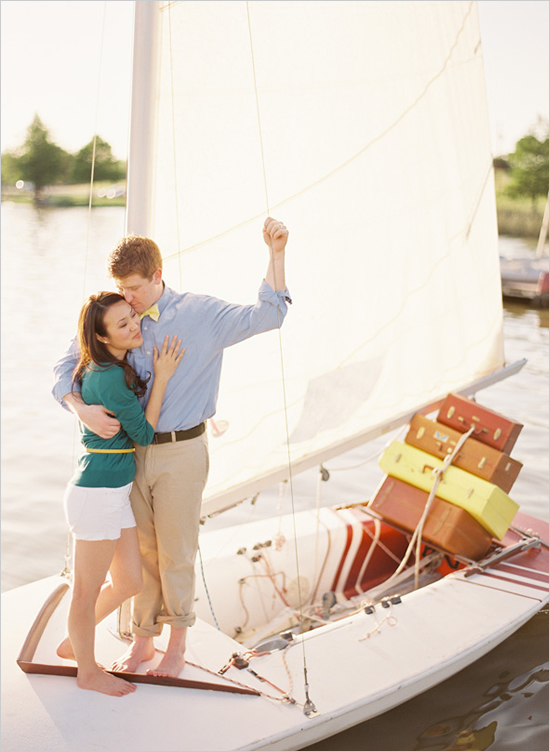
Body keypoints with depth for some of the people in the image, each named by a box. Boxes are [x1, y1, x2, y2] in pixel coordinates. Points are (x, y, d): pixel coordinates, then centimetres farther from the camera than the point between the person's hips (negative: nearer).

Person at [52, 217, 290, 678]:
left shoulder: (199, 313, -8)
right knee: (142, 553, 16)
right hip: (133, 451, 4)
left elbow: (266, 316, -12)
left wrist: (276, 253, -21)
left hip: (181, 453, -3)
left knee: (176, 555, 8)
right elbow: (65, 369, 5)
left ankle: (177, 646, 29)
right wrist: (82, 409, -15)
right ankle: (143, 641, 34)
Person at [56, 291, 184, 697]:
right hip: (98, 494, -10)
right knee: (88, 590, 11)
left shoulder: (105, 368, 5)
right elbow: (145, 434, -14)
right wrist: (162, 377, -13)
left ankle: (72, 643, 39)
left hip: (116, 493, 10)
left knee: (130, 582, 20)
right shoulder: (111, 378, -23)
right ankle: (88, 670, 31)